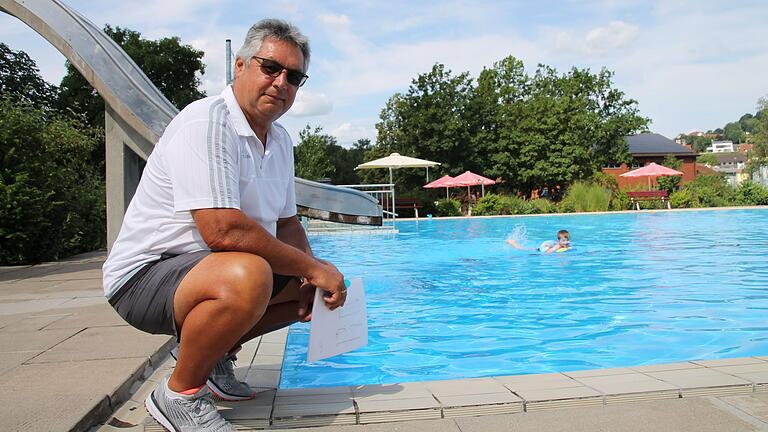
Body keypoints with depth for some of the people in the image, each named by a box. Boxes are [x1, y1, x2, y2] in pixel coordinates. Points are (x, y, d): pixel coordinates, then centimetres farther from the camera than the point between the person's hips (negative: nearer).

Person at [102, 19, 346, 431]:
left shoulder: (280, 141, 8)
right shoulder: (206, 123, -21)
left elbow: (287, 224, 13)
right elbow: (222, 230, -31)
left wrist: (316, 272, -7)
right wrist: (313, 268, -22)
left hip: (209, 269, 9)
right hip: (145, 273, -9)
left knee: (320, 284, 8)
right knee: (247, 277, -38)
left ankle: (214, 353, 15)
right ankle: (179, 393, -11)